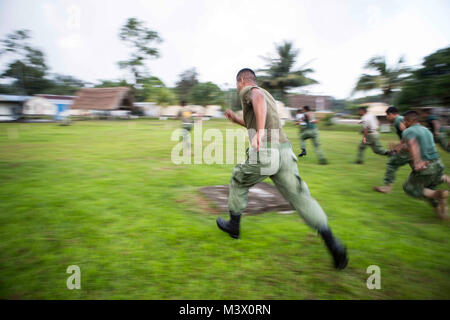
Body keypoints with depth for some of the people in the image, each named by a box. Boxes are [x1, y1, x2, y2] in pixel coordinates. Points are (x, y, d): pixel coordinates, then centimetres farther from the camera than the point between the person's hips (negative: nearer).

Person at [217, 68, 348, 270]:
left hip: (264, 153, -7)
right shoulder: (267, 94, 31)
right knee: (299, 196, 2)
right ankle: (332, 244, -8)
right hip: (284, 151, 7)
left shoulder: (248, 91, 6)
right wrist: (237, 120, 40)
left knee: (239, 182, 19)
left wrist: (260, 132, -34)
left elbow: (259, 98, -22)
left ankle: (234, 225, 33)